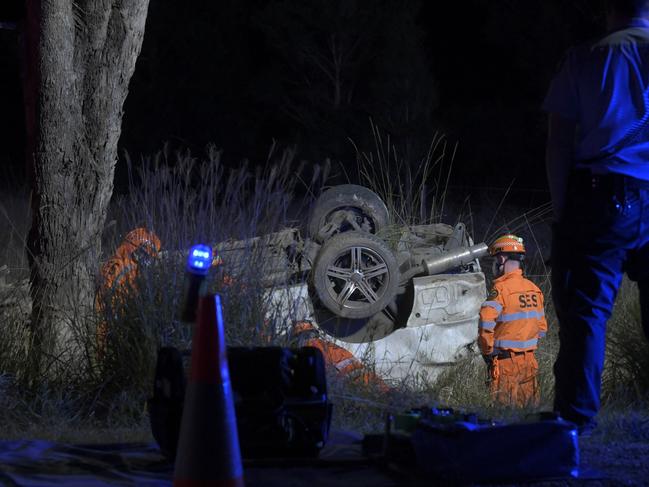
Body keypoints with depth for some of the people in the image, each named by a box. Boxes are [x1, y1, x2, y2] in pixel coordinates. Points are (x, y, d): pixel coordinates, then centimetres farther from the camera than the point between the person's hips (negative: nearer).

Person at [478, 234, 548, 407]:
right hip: (529, 361, 7)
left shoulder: (502, 289, -15)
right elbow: (542, 328, 14)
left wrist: (487, 352, -8)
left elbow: (486, 325, -22)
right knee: (529, 406, 12)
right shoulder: (534, 289, 8)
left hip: (505, 362, -7)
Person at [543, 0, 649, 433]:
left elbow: (559, 143, 2)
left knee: (585, 311, -1)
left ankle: (577, 417, -8)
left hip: (601, 199, -1)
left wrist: (562, 209, 5)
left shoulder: (585, 60, 5)